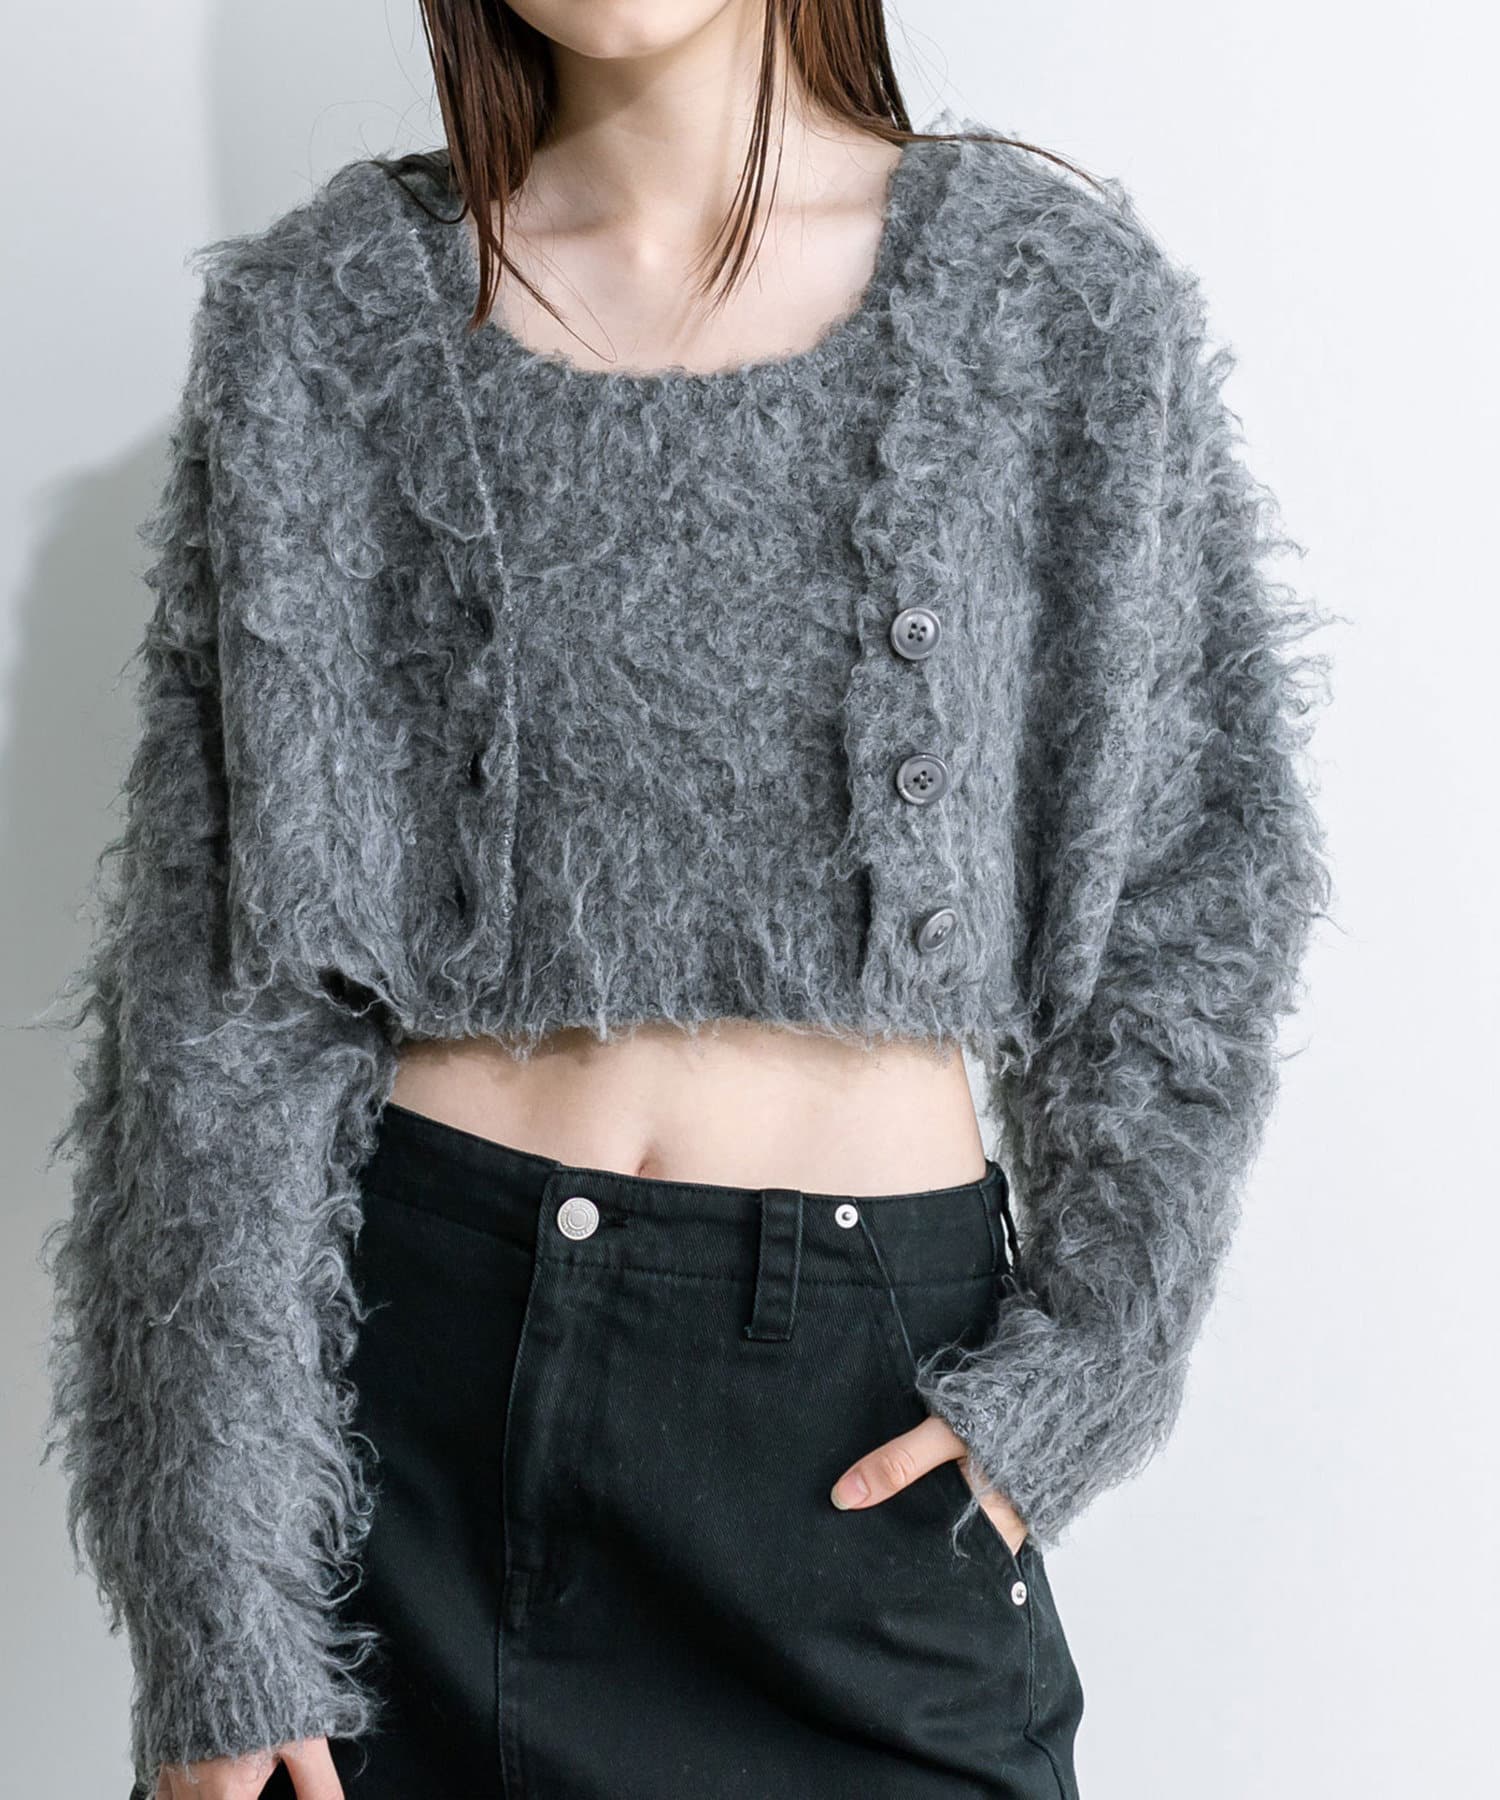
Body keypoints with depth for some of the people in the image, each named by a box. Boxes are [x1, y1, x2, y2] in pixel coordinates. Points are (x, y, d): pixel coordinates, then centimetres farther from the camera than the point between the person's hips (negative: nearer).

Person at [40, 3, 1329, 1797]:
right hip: (411, 1346, 0)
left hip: (876, 1385, 1)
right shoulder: (323, 317, -1)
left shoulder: (1060, 294, 0)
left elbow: (1204, 879, 5)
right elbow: (225, 982, -3)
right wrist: (214, 1612, -7)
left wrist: (1081, 1366, -2)